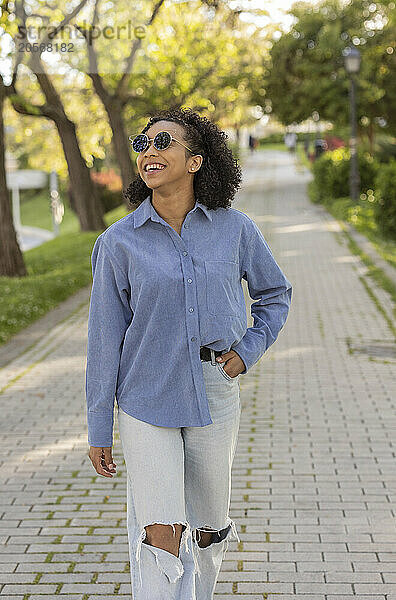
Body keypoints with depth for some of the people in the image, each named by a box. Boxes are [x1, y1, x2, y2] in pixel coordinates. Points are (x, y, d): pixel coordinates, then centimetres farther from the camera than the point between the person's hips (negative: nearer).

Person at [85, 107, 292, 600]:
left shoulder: (235, 230, -4)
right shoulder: (118, 242, -7)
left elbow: (275, 293, 14)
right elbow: (105, 338, -3)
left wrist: (248, 352, -1)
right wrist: (98, 430, -1)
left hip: (214, 395, 2)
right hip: (145, 399, -2)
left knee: (209, 530, 17)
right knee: (160, 537, -11)